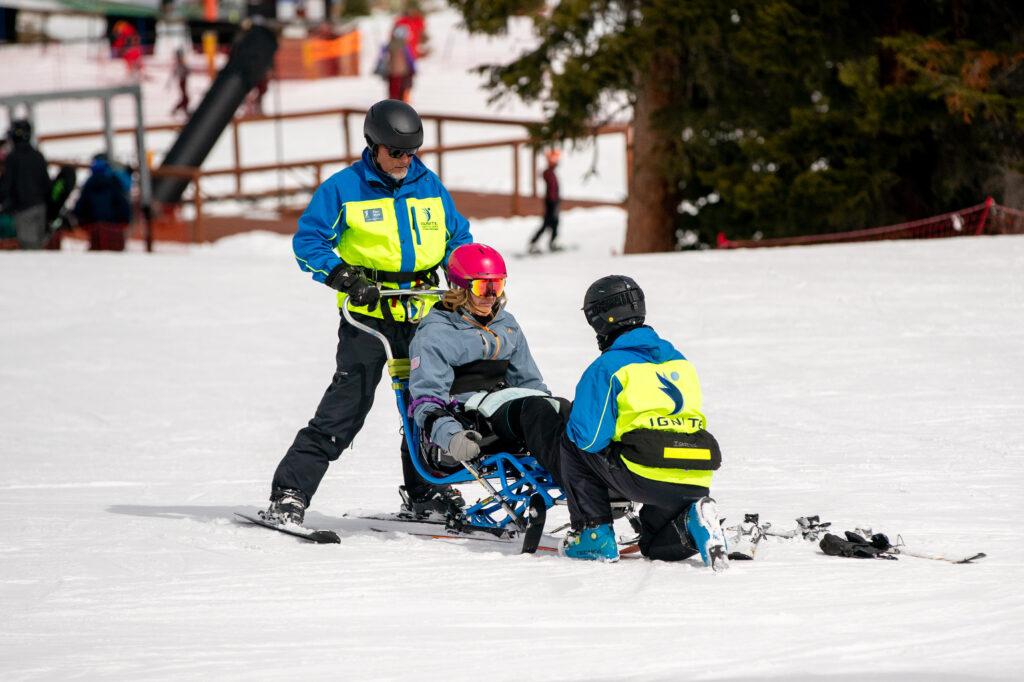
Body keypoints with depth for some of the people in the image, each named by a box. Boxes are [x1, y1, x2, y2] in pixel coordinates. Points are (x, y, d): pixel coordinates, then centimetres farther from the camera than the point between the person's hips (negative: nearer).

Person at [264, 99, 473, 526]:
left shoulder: (429, 186, 10)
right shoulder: (344, 188, -4)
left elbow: (457, 235, 21)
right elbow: (307, 241, -5)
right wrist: (344, 277, -18)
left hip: (422, 314, 5)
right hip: (368, 314, -5)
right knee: (348, 403, -14)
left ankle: (427, 492, 29)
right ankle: (289, 494, -12)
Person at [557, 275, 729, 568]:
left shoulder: (607, 367, -2)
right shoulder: (678, 359, 19)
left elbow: (588, 436, -7)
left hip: (647, 478, -6)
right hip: (697, 482, 6)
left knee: (572, 443, 17)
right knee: (657, 548, 30)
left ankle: (595, 535, 11)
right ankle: (694, 522, -3)